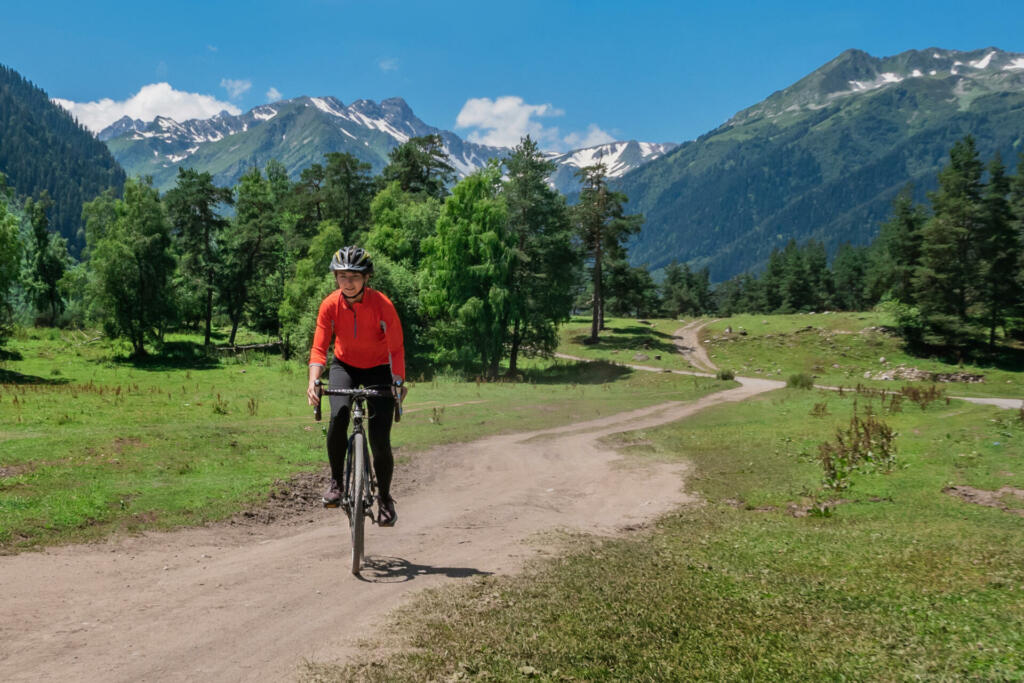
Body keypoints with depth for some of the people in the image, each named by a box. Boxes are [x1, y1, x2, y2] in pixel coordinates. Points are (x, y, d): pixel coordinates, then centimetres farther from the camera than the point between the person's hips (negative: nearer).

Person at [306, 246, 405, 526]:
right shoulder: (330, 304, -18)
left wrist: (398, 382, -35)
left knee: (380, 442, -9)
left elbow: (396, 349, -22)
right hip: (344, 366, 1)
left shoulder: (383, 305, -24)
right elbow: (319, 347, -20)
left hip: (378, 369, -1)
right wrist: (313, 381, -36)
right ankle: (336, 481, -8)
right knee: (338, 416, -29)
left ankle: (384, 498, 15)